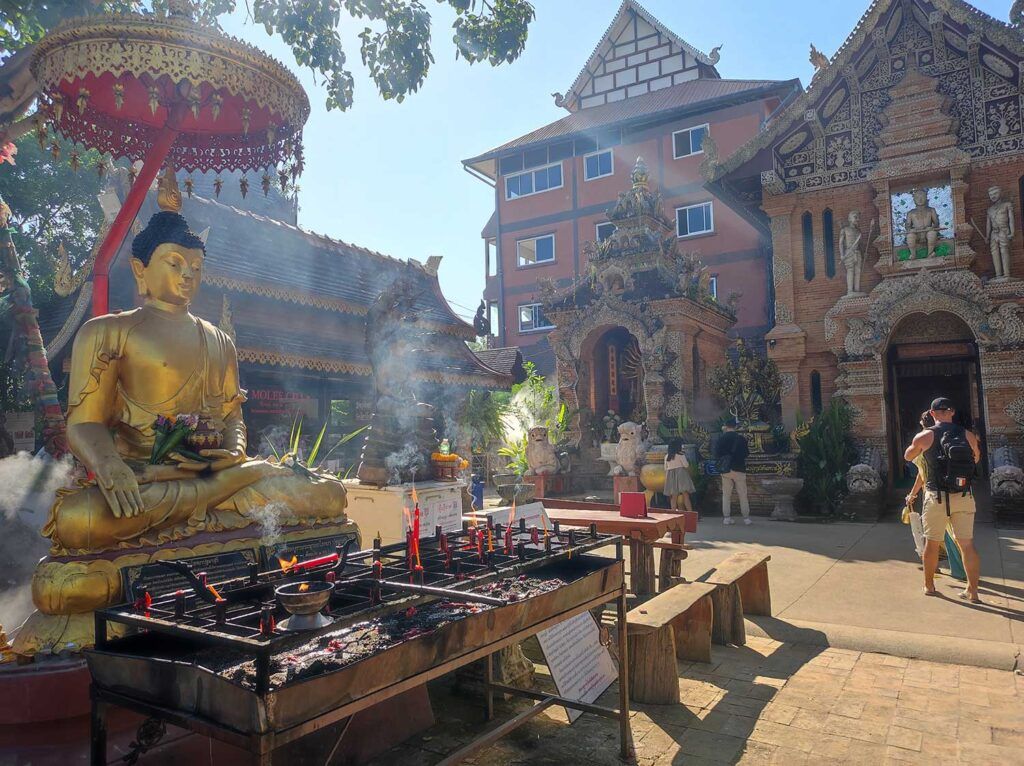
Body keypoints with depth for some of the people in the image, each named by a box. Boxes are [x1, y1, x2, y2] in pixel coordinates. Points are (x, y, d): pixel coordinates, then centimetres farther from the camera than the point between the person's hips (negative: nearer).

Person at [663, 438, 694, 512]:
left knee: (673, 497, 5)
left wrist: (666, 479, 20)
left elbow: (666, 468, 12)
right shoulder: (680, 455, -7)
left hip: (671, 476, 5)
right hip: (680, 475, -5)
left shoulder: (667, 456, 8)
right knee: (685, 495, -6)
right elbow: (686, 465, -8)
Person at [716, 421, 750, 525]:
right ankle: (746, 517, 6)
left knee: (726, 494, 7)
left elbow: (716, 454, 1)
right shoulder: (741, 438, -2)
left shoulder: (721, 439, -2)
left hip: (726, 470, 1)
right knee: (742, 494, 6)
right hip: (739, 469, -1)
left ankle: (726, 517, 3)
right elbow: (746, 452, 8)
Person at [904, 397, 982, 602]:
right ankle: (973, 591, 9)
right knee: (967, 543, 8)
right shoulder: (968, 435, 2)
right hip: (963, 497, 2)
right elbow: (976, 459, 21)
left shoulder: (925, 436, -5)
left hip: (936, 497, -2)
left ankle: (929, 585, 23)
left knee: (932, 542, 11)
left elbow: (908, 456, 13)